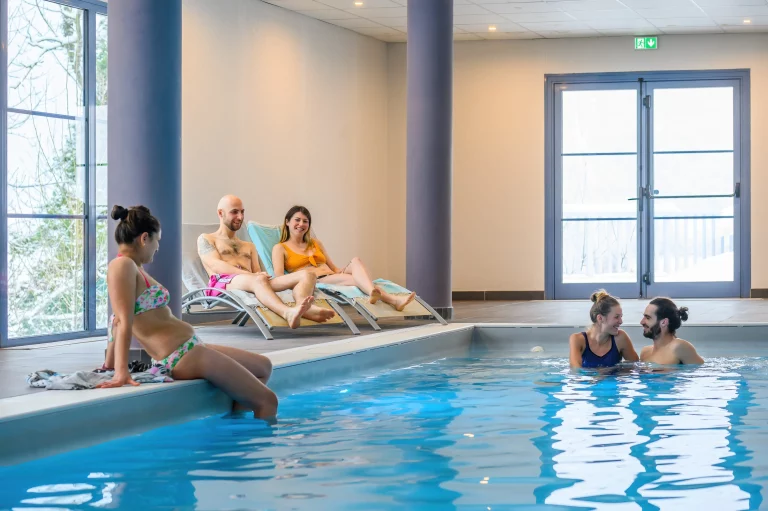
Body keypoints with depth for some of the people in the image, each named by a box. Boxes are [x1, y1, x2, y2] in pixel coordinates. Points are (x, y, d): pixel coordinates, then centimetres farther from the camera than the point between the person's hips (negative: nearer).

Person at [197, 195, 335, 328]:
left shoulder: (249, 247, 37)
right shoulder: (205, 239, 19)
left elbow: (257, 272, 21)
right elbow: (217, 266, -1)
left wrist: (258, 275, -8)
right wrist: (252, 275, -15)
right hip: (223, 283, -6)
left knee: (307, 276, -17)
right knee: (259, 280, -41)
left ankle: (303, 307, -54)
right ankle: (288, 313, -71)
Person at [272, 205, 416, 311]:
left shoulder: (316, 243, 29)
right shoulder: (280, 248, 12)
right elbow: (279, 278, -3)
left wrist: (343, 270, 2)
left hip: (332, 278, 5)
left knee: (355, 261, -29)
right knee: (356, 278, -32)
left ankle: (373, 292, -61)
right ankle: (392, 300, -58)